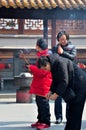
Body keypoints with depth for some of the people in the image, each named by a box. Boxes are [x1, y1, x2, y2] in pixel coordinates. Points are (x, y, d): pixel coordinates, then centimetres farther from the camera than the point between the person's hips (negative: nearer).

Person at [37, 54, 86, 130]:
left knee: (76, 112, -6)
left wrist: (56, 94, -22)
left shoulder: (60, 63, -24)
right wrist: (51, 91, 0)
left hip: (79, 87, -10)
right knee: (71, 110, 13)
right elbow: (56, 80, 12)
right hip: (73, 88, 10)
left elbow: (64, 81, -26)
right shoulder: (54, 65, 6)